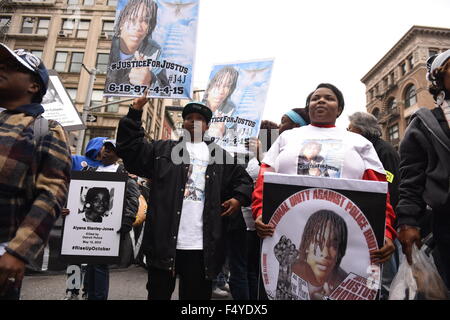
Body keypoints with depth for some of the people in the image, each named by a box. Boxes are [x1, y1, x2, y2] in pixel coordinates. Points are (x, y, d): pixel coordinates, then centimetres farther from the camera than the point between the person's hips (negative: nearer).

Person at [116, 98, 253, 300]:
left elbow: (243, 179, 20)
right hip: (164, 242, -1)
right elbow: (130, 150, 4)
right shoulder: (163, 149, 10)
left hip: (202, 245, 1)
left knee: (197, 294, 14)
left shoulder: (219, 155, 14)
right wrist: (134, 113, -1)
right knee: (159, 293, 12)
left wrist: (239, 198, 0)